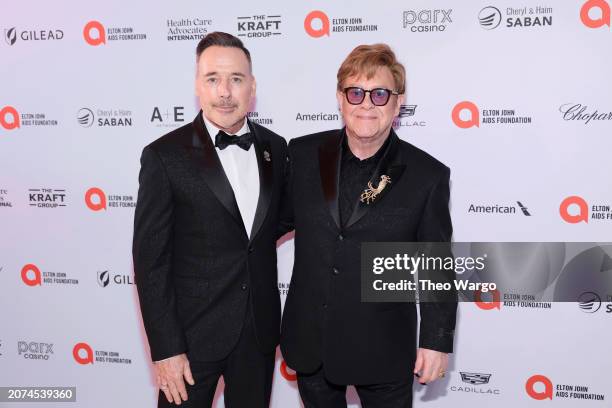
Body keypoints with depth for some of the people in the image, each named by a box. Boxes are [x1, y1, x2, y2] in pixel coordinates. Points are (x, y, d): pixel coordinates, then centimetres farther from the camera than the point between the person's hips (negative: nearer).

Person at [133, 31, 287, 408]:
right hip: (193, 331, -4)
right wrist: (166, 349, -14)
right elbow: (151, 260, -11)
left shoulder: (275, 148, 2)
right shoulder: (165, 156, -12)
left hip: (260, 330, 4)